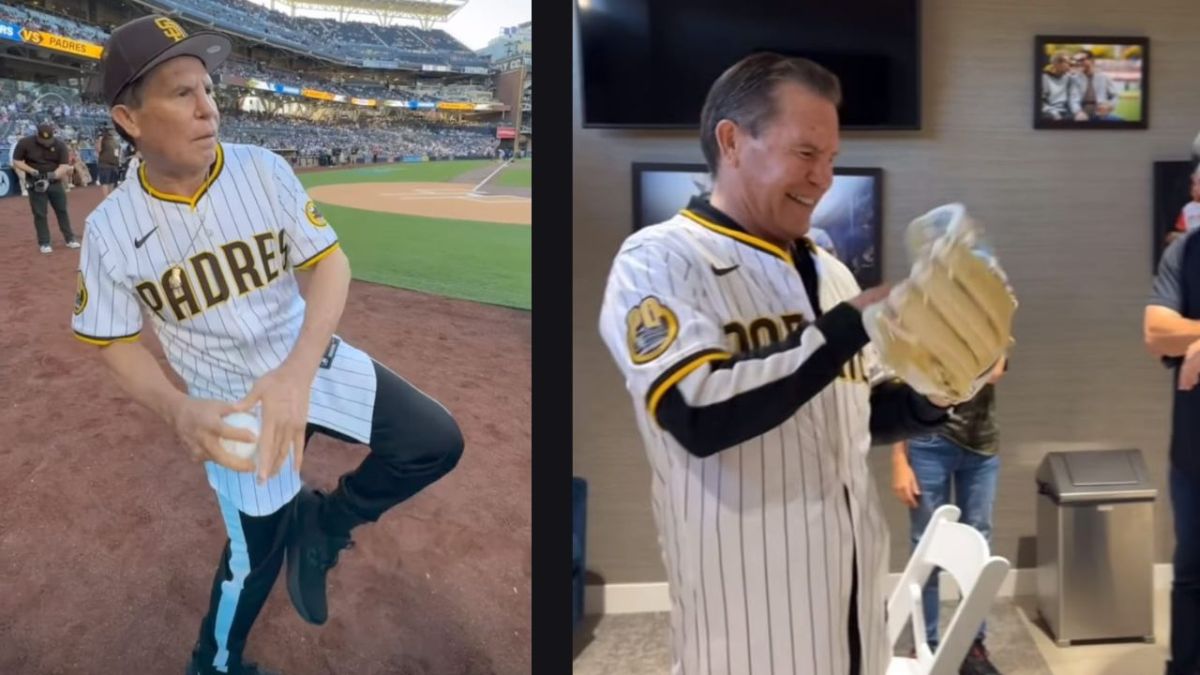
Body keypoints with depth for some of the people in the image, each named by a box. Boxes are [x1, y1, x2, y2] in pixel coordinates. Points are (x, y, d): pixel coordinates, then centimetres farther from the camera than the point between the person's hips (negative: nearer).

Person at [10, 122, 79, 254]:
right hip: (36, 184, -1)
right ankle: (44, 243, 8)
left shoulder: (60, 144, -9)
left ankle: (69, 239, 20)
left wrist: (52, 176, -29)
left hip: (55, 183, 2)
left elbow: (65, 166, -12)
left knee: (62, 210, 9)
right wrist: (32, 171, -18)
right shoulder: (25, 143, -11)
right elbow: (16, 162, -4)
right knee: (39, 213, 0)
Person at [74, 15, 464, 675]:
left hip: (314, 362, 2)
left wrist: (296, 374, -32)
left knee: (435, 442, -10)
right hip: (230, 397, -2)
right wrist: (176, 410, -25)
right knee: (257, 546, 7)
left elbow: (330, 263, -16)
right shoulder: (110, 229, -15)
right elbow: (116, 341, -5)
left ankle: (322, 522, 14)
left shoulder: (263, 169, -15)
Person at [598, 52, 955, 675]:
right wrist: (850, 326, -21)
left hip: (853, 587, 7)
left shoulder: (827, 270, 10)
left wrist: (926, 400, -3)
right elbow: (699, 415, -25)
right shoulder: (658, 262, -10)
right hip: (748, 606, -6)